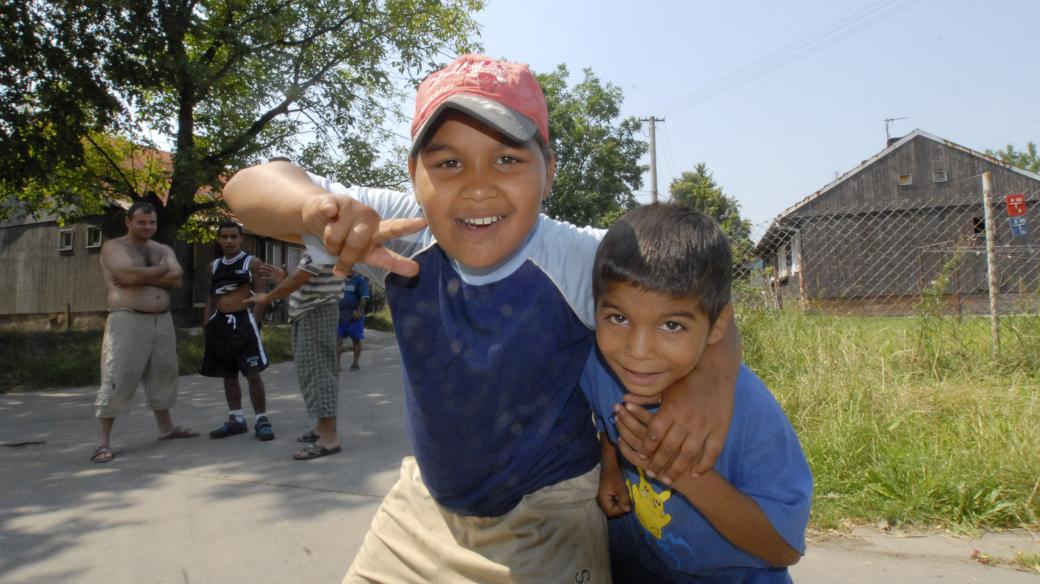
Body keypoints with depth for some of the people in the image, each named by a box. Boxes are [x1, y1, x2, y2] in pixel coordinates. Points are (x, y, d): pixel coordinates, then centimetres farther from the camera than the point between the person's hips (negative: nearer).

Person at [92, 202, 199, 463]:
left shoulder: (164, 250, 14)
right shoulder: (113, 247, -3)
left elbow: (176, 279, -4)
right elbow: (130, 274, -21)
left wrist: (141, 277, -14)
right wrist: (161, 269, -6)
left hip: (162, 321, 6)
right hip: (127, 321, -6)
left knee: (162, 375, 14)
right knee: (117, 380, -7)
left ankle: (166, 428, 28)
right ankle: (104, 442, -2)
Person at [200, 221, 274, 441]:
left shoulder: (252, 263, -2)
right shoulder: (214, 266, 13)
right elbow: (211, 296, 17)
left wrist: (254, 322, -15)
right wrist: (206, 324, 8)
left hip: (243, 320, -6)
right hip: (220, 323, 6)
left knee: (252, 373, -7)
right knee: (229, 374, 11)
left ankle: (262, 420, 0)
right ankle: (236, 419, 20)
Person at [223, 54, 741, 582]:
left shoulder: (586, 261, -25)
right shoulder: (405, 237, -18)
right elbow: (250, 187, -17)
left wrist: (711, 378, -36)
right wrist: (318, 205, -41)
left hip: (548, 522, -2)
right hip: (426, 501, 3)